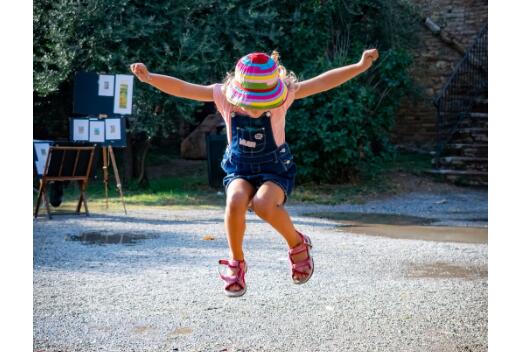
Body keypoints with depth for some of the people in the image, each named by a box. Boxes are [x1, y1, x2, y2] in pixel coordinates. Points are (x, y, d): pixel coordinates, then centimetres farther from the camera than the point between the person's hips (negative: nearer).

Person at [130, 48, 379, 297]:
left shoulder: (283, 96, -15)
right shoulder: (223, 95, -12)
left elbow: (323, 82, -19)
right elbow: (182, 88, -16)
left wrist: (360, 66, -26)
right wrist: (149, 78, -27)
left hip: (275, 168, -2)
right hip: (239, 169, 2)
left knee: (264, 204, -34)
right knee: (235, 201, -32)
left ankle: (297, 244, -2)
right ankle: (236, 263, -7)